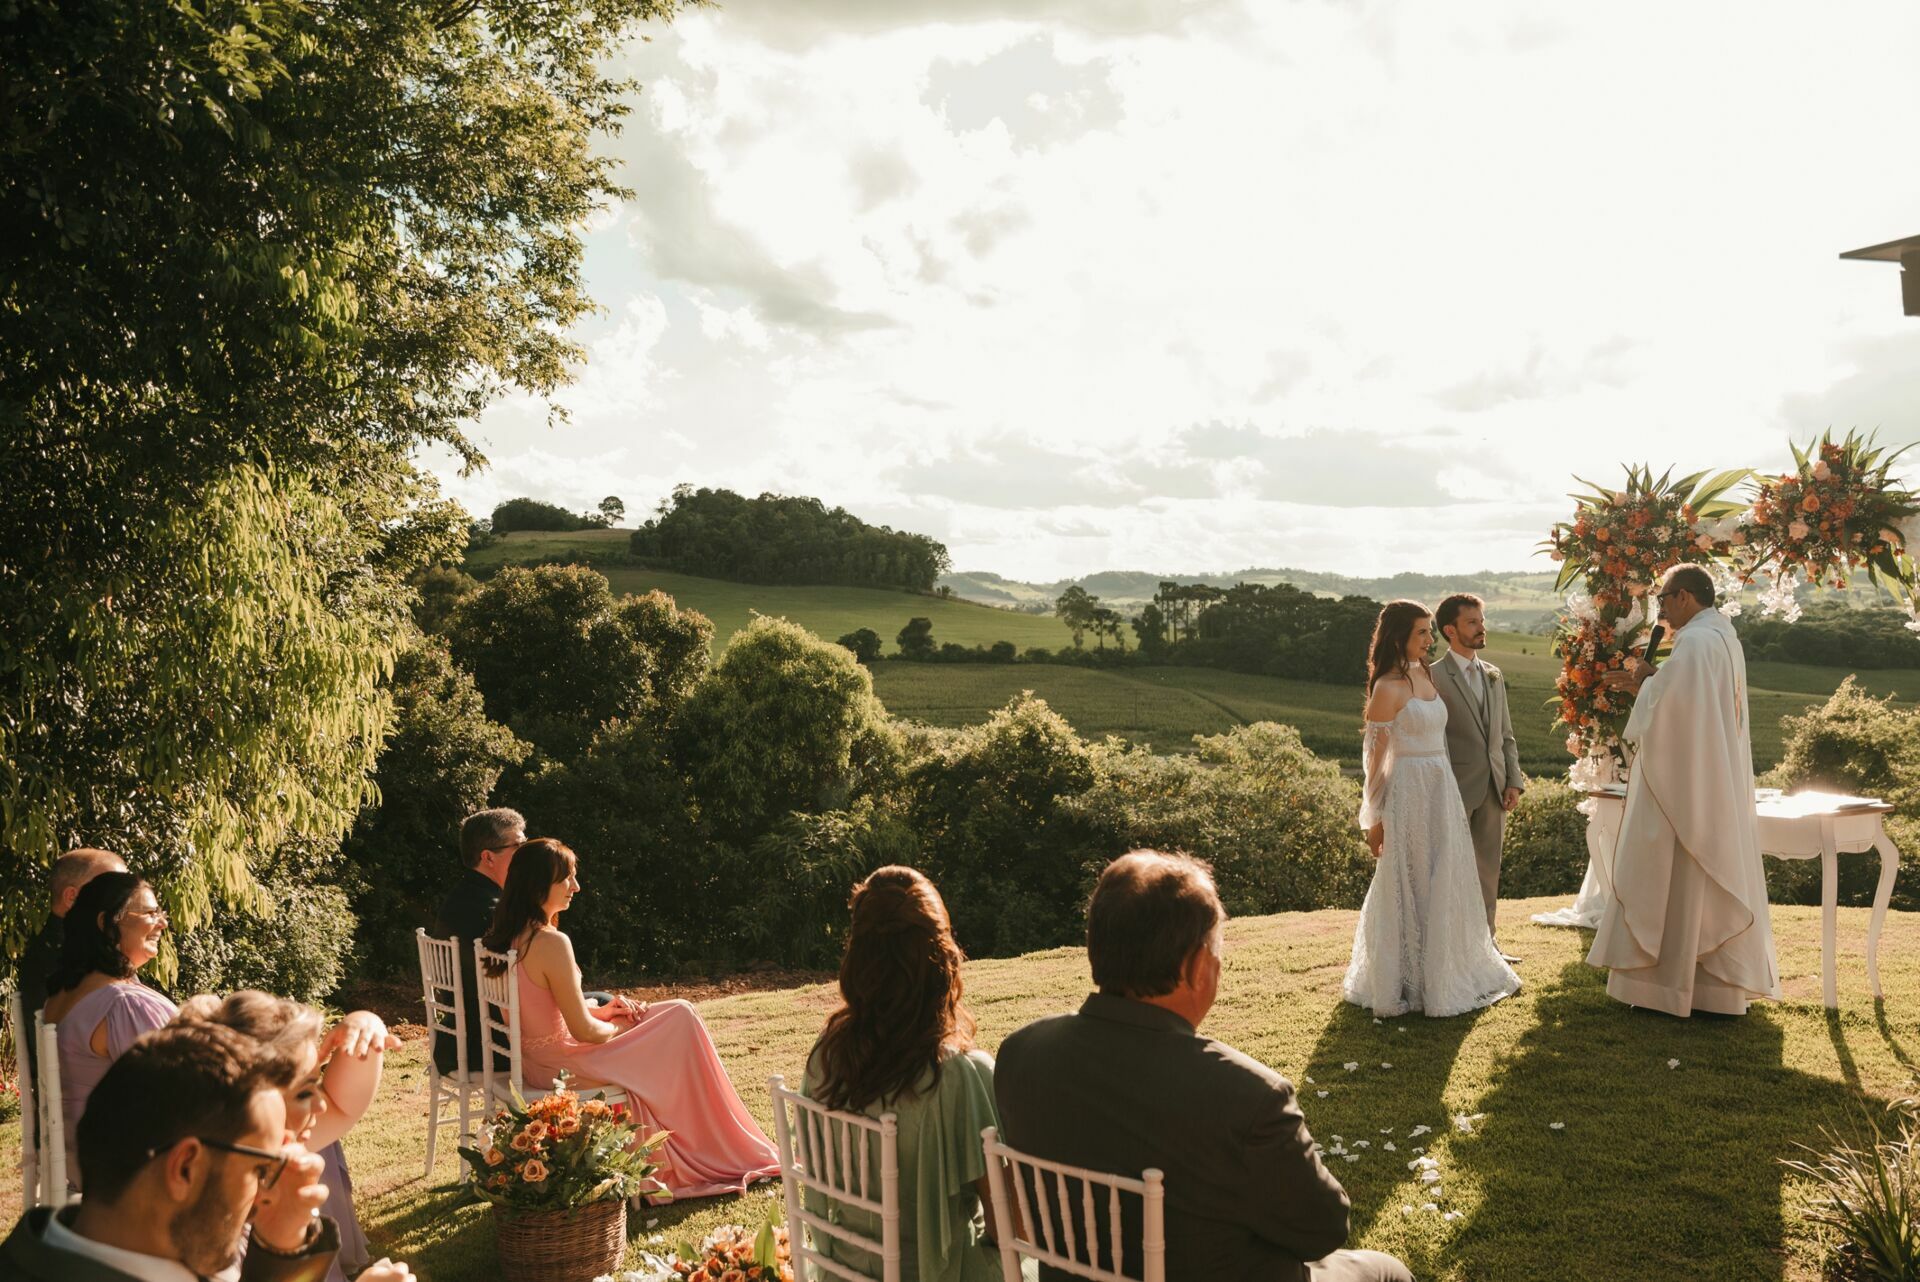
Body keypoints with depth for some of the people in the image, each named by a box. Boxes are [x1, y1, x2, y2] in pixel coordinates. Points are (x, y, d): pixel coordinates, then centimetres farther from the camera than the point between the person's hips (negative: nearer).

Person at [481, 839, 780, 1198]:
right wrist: (618, 1028, -2)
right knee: (680, 1019, 3)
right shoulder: (551, 943, -26)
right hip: (563, 1068, -9)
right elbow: (582, 1030, -22)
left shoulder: (508, 938, 2)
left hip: (532, 1061, 9)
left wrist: (602, 1011, 5)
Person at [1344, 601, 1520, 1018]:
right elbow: (1375, 756, -11)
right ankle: (1407, 983, 16)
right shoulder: (1388, 688, -14)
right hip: (1410, 794, -8)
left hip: (1442, 794, 8)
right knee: (1409, 888, 3)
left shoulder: (1426, 676, 10)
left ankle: (1443, 973, 31)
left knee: (1444, 885, 16)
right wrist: (1373, 818, -9)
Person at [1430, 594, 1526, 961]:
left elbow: (1506, 734, 16)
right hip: (1456, 790, -6)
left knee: (1489, 869, 13)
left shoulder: (1493, 676, 13)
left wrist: (1514, 780, 6)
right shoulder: (1434, 677, -9)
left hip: (1494, 788, 6)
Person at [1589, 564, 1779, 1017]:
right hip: (1721, 787, 9)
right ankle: (1725, 985, 18)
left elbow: (1664, 708, -21)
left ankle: (1670, 984, 4)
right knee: (1720, 877, 12)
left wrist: (1644, 681, -3)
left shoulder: (1695, 642, -18)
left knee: (1676, 880, -2)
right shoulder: (1725, 639, 13)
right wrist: (1646, 683, 14)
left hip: (1686, 788, -9)